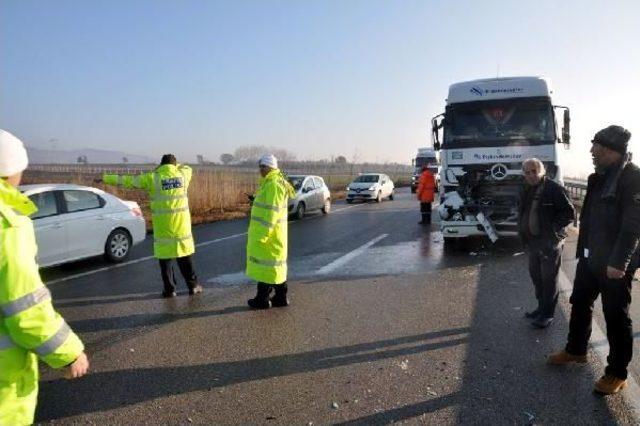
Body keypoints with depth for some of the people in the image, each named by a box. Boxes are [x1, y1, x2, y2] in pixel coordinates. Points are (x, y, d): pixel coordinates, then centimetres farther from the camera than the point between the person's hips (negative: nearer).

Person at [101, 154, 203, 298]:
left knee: (165, 255, 6)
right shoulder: (182, 174, 4)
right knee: (185, 255, 9)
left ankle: (169, 289, 10)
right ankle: (193, 285, 13)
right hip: (181, 222, 2)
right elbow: (186, 168, 29)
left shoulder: (153, 178, -2)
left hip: (162, 224, -2)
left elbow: (127, 180, 6)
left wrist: (106, 178, 16)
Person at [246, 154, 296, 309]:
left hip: (267, 232, -10)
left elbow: (271, 212, -24)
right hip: (273, 232, 10)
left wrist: (262, 234, -24)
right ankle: (280, 297, 21)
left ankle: (262, 299, 7)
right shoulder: (271, 183, 15)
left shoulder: (273, 185, -19)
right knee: (275, 264, 14)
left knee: (265, 264, -2)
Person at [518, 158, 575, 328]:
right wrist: (523, 230, 7)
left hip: (550, 242, -8)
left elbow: (569, 213, -14)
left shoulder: (554, 188, -13)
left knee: (549, 279, 1)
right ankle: (541, 307, 33)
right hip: (531, 241, 8)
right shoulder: (527, 190, 10)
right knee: (536, 276, 17)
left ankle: (547, 314, 11)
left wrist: (552, 227, -17)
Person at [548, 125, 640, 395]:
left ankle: (617, 374, 18)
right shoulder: (600, 176, 11)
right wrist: (584, 249, 14)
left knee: (616, 317, 3)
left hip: (614, 263, -8)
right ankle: (575, 350, 38)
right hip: (591, 257, 8)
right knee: (580, 303, 19)